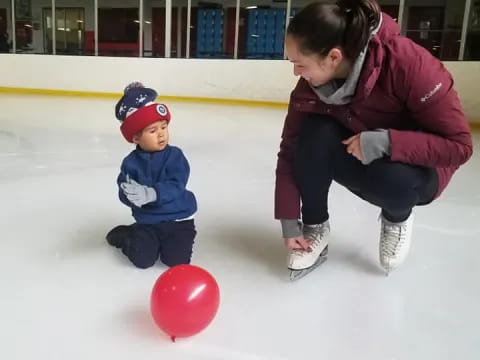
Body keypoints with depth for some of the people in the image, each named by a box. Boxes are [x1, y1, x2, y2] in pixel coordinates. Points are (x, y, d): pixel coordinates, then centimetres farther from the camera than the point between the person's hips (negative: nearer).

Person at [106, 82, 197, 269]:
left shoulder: (175, 155, -12)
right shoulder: (131, 162, -6)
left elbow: (176, 186, -23)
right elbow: (124, 194, -8)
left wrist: (151, 194, -39)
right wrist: (130, 195, -33)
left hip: (178, 219, -1)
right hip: (147, 221, 1)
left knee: (176, 260, -12)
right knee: (143, 259, -9)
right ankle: (125, 234, 22)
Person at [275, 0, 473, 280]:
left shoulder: (407, 62, -32)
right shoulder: (310, 87, -19)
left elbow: (459, 145, -27)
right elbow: (290, 153, -14)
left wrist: (385, 142, -39)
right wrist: (290, 222, -17)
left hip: (418, 167, -3)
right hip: (360, 158, 3)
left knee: (393, 180, -37)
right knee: (314, 134, -26)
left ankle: (397, 217, 1)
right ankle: (315, 228, -9)